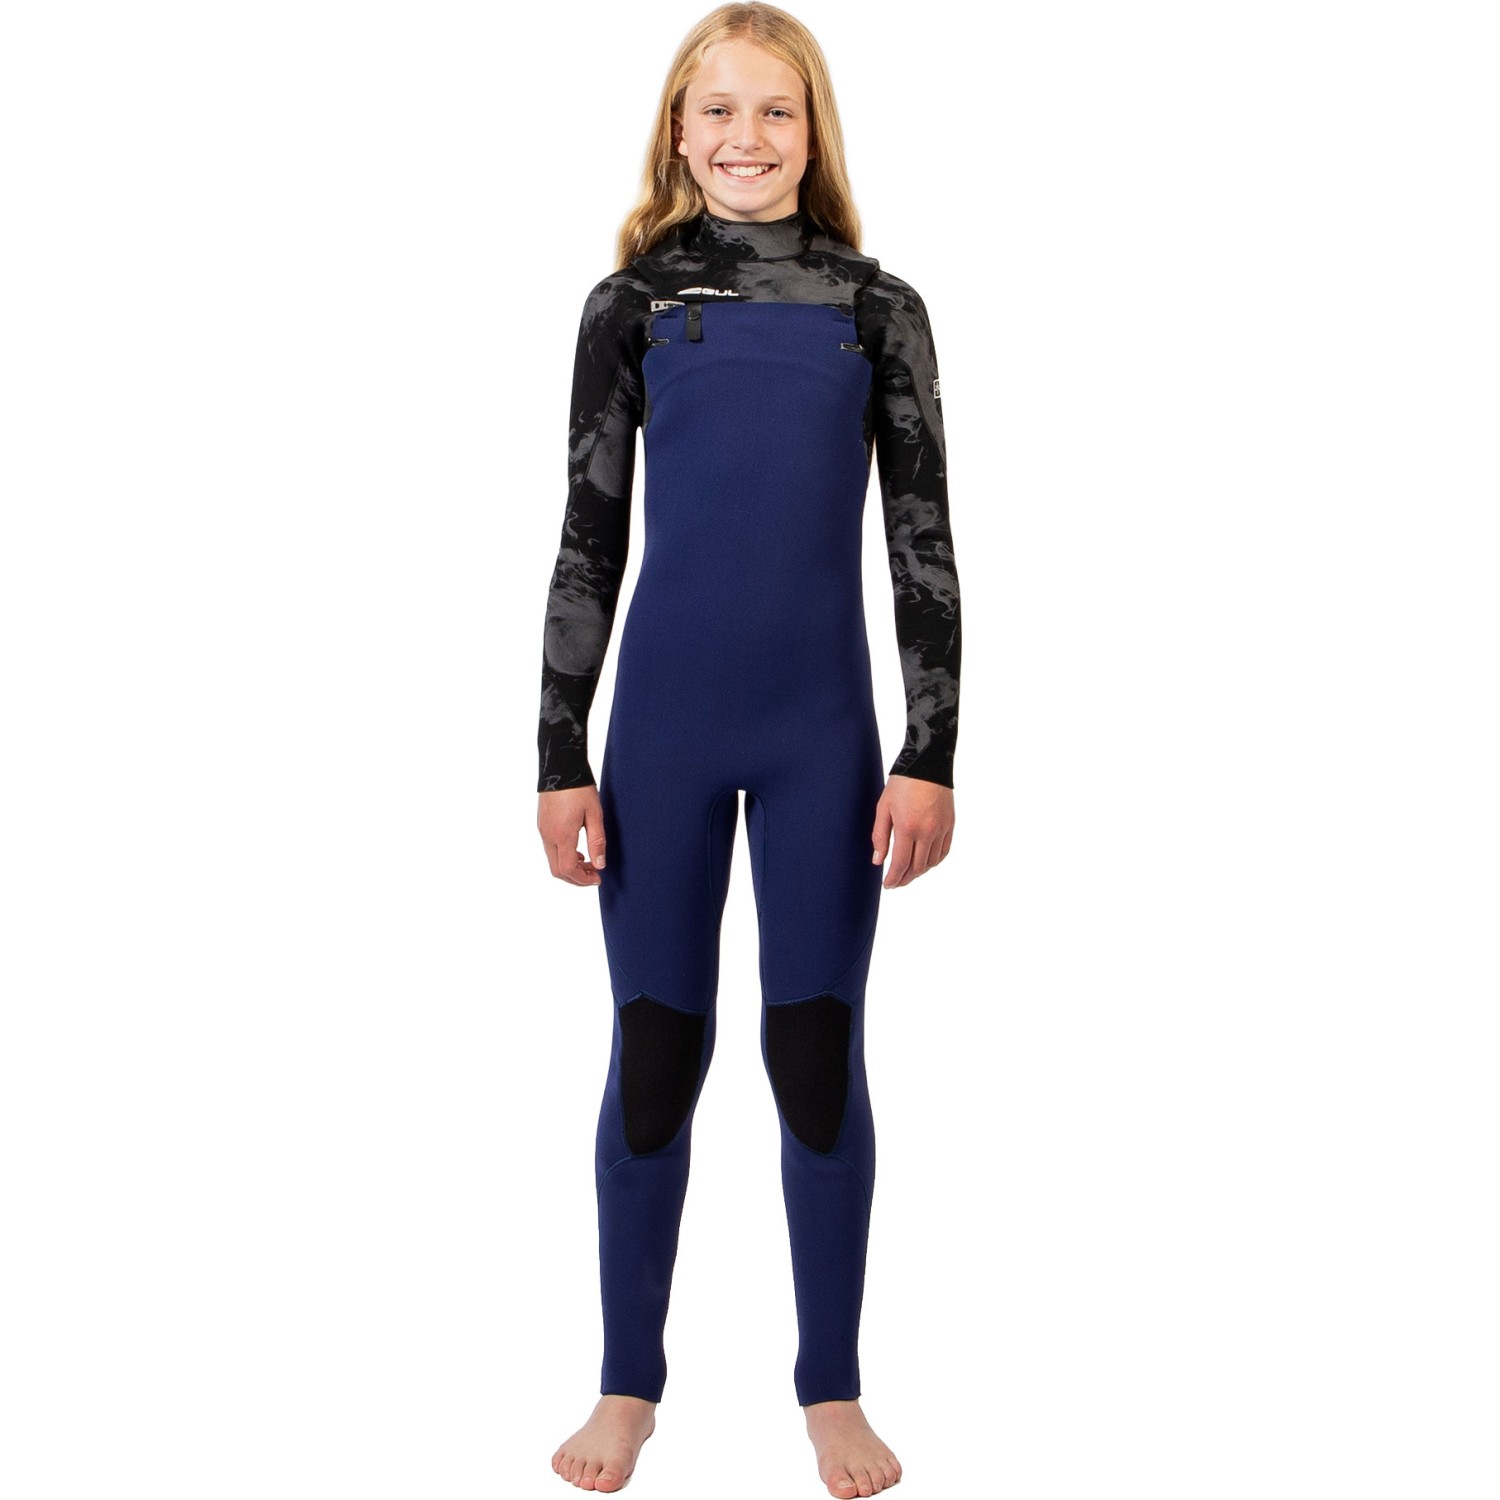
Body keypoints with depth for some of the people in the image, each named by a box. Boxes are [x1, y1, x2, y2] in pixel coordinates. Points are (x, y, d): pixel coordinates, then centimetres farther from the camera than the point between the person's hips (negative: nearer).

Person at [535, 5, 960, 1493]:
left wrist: (932, 756, -4)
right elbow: (587, 541, 3)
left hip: (824, 727, 0)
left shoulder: (877, 309, 3)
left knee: (817, 1049, 6)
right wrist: (560, 759, 0)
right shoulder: (631, 305, 4)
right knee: (655, 1045, 7)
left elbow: (923, 542, 2)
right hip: (664, 720, 0)